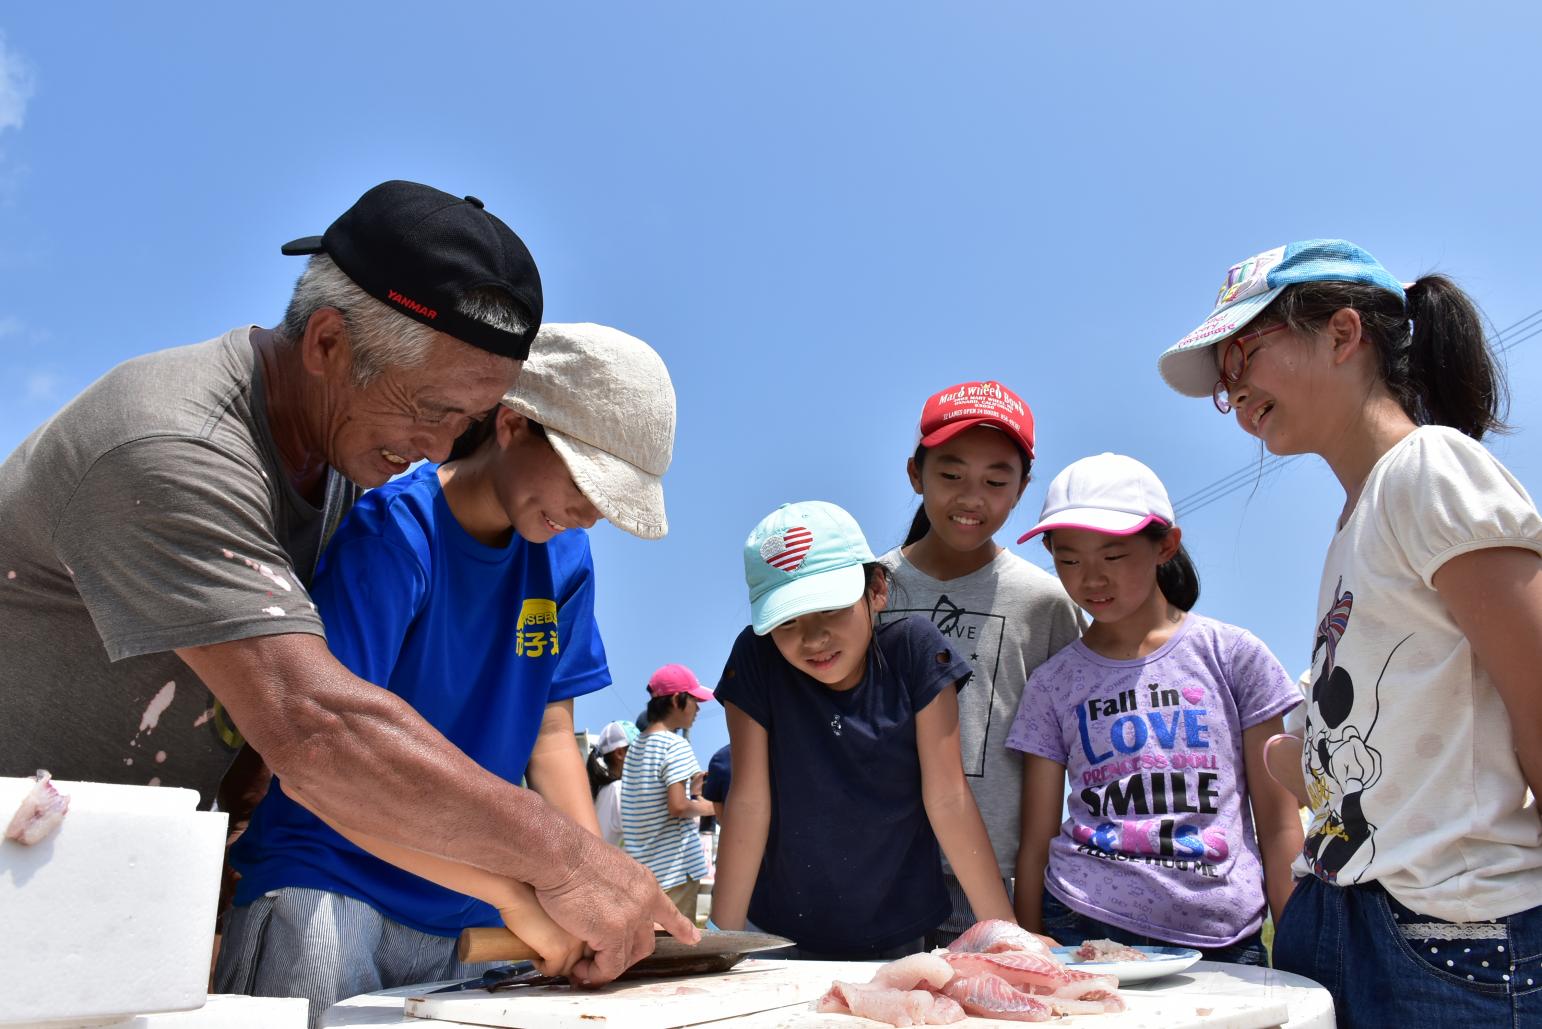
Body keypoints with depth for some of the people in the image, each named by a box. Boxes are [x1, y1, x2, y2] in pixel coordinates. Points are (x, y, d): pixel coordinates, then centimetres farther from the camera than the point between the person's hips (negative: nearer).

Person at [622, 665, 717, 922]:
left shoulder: (636, 746, 11)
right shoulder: (676, 746, -13)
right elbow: (678, 806, -20)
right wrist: (705, 807, -3)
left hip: (642, 864, 8)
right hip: (675, 868, -8)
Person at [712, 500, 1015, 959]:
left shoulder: (915, 650, -15)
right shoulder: (755, 659, -15)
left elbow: (948, 798, -14)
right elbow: (749, 803, -15)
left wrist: (1005, 930, -15)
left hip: (898, 936, 1)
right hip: (784, 936, 0)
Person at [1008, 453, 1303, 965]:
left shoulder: (1233, 655, 3)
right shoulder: (1053, 682, 6)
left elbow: (1279, 824, 5)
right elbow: (1036, 841, 8)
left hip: (1222, 934, 0)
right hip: (1083, 925, 1)